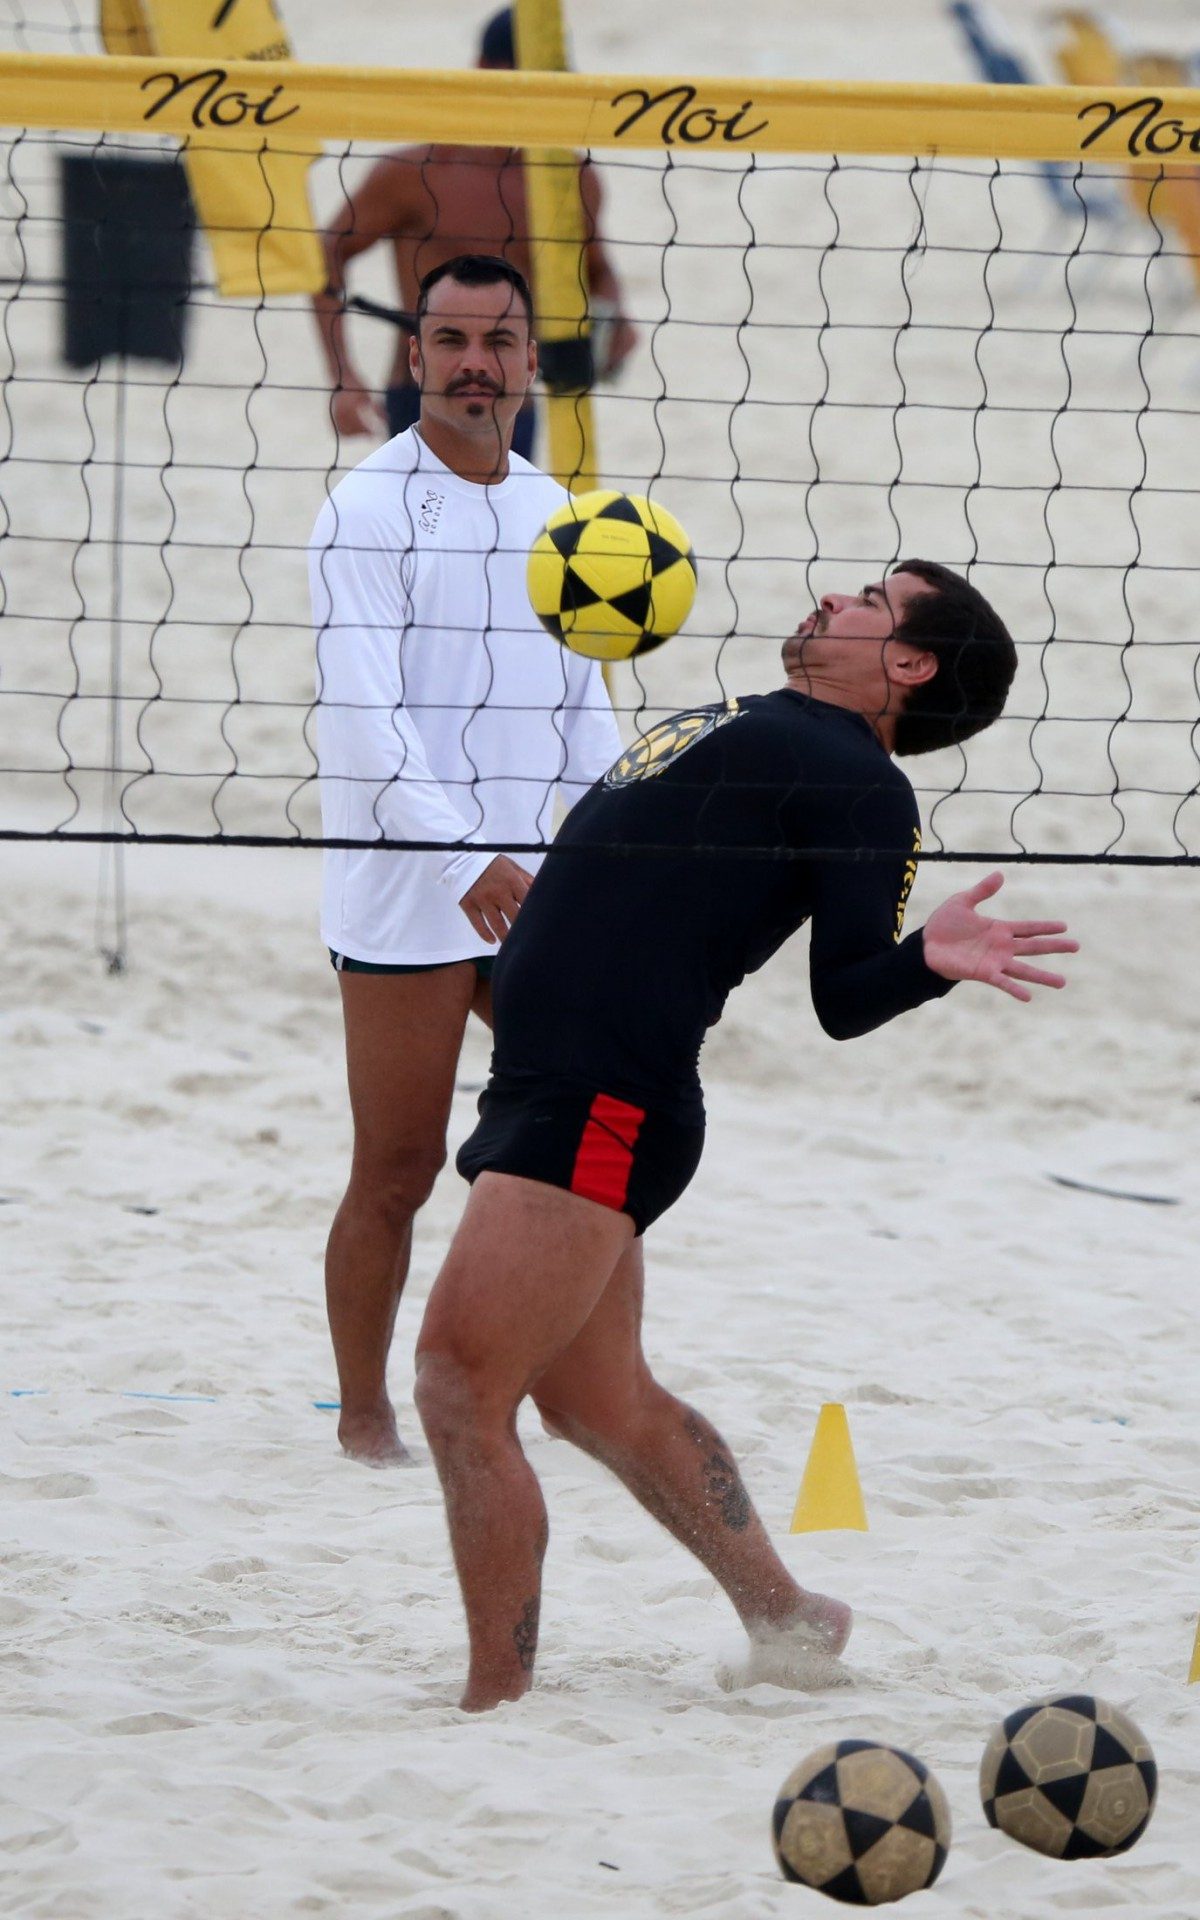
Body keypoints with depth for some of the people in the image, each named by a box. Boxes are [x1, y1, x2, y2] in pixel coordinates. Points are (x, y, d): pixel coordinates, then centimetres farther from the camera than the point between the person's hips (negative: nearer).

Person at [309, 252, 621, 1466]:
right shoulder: (368, 511, -9)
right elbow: (362, 719, -18)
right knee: (396, 1173, -1)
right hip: (404, 898, -6)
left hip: (539, 889, 6)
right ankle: (365, 1411, 14)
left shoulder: (552, 511, 13)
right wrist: (465, 860, -29)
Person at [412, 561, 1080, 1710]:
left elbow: (845, 996, -13)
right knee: (601, 1404, 20)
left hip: (601, 1112, -10)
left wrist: (927, 960, -31)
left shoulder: (862, 786, -7)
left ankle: (496, 1702, -8)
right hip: (548, 1096, 10)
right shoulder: (751, 726, 21)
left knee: (462, 1389, -13)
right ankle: (785, 1617, 34)